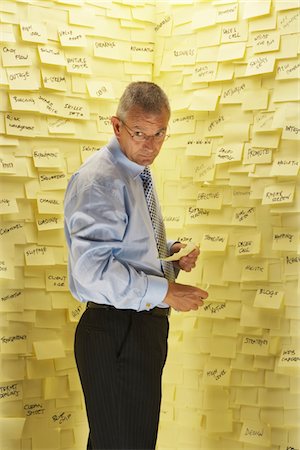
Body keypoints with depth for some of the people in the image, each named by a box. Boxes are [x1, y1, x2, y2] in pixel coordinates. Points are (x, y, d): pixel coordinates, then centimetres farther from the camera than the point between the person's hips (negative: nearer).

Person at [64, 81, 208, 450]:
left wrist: (170, 253, 6)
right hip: (116, 332, -9)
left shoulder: (137, 173, 12)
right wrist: (165, 292, -22)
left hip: (145, 324, 10)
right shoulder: (99, 181, -19)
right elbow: (92, 270, -28)